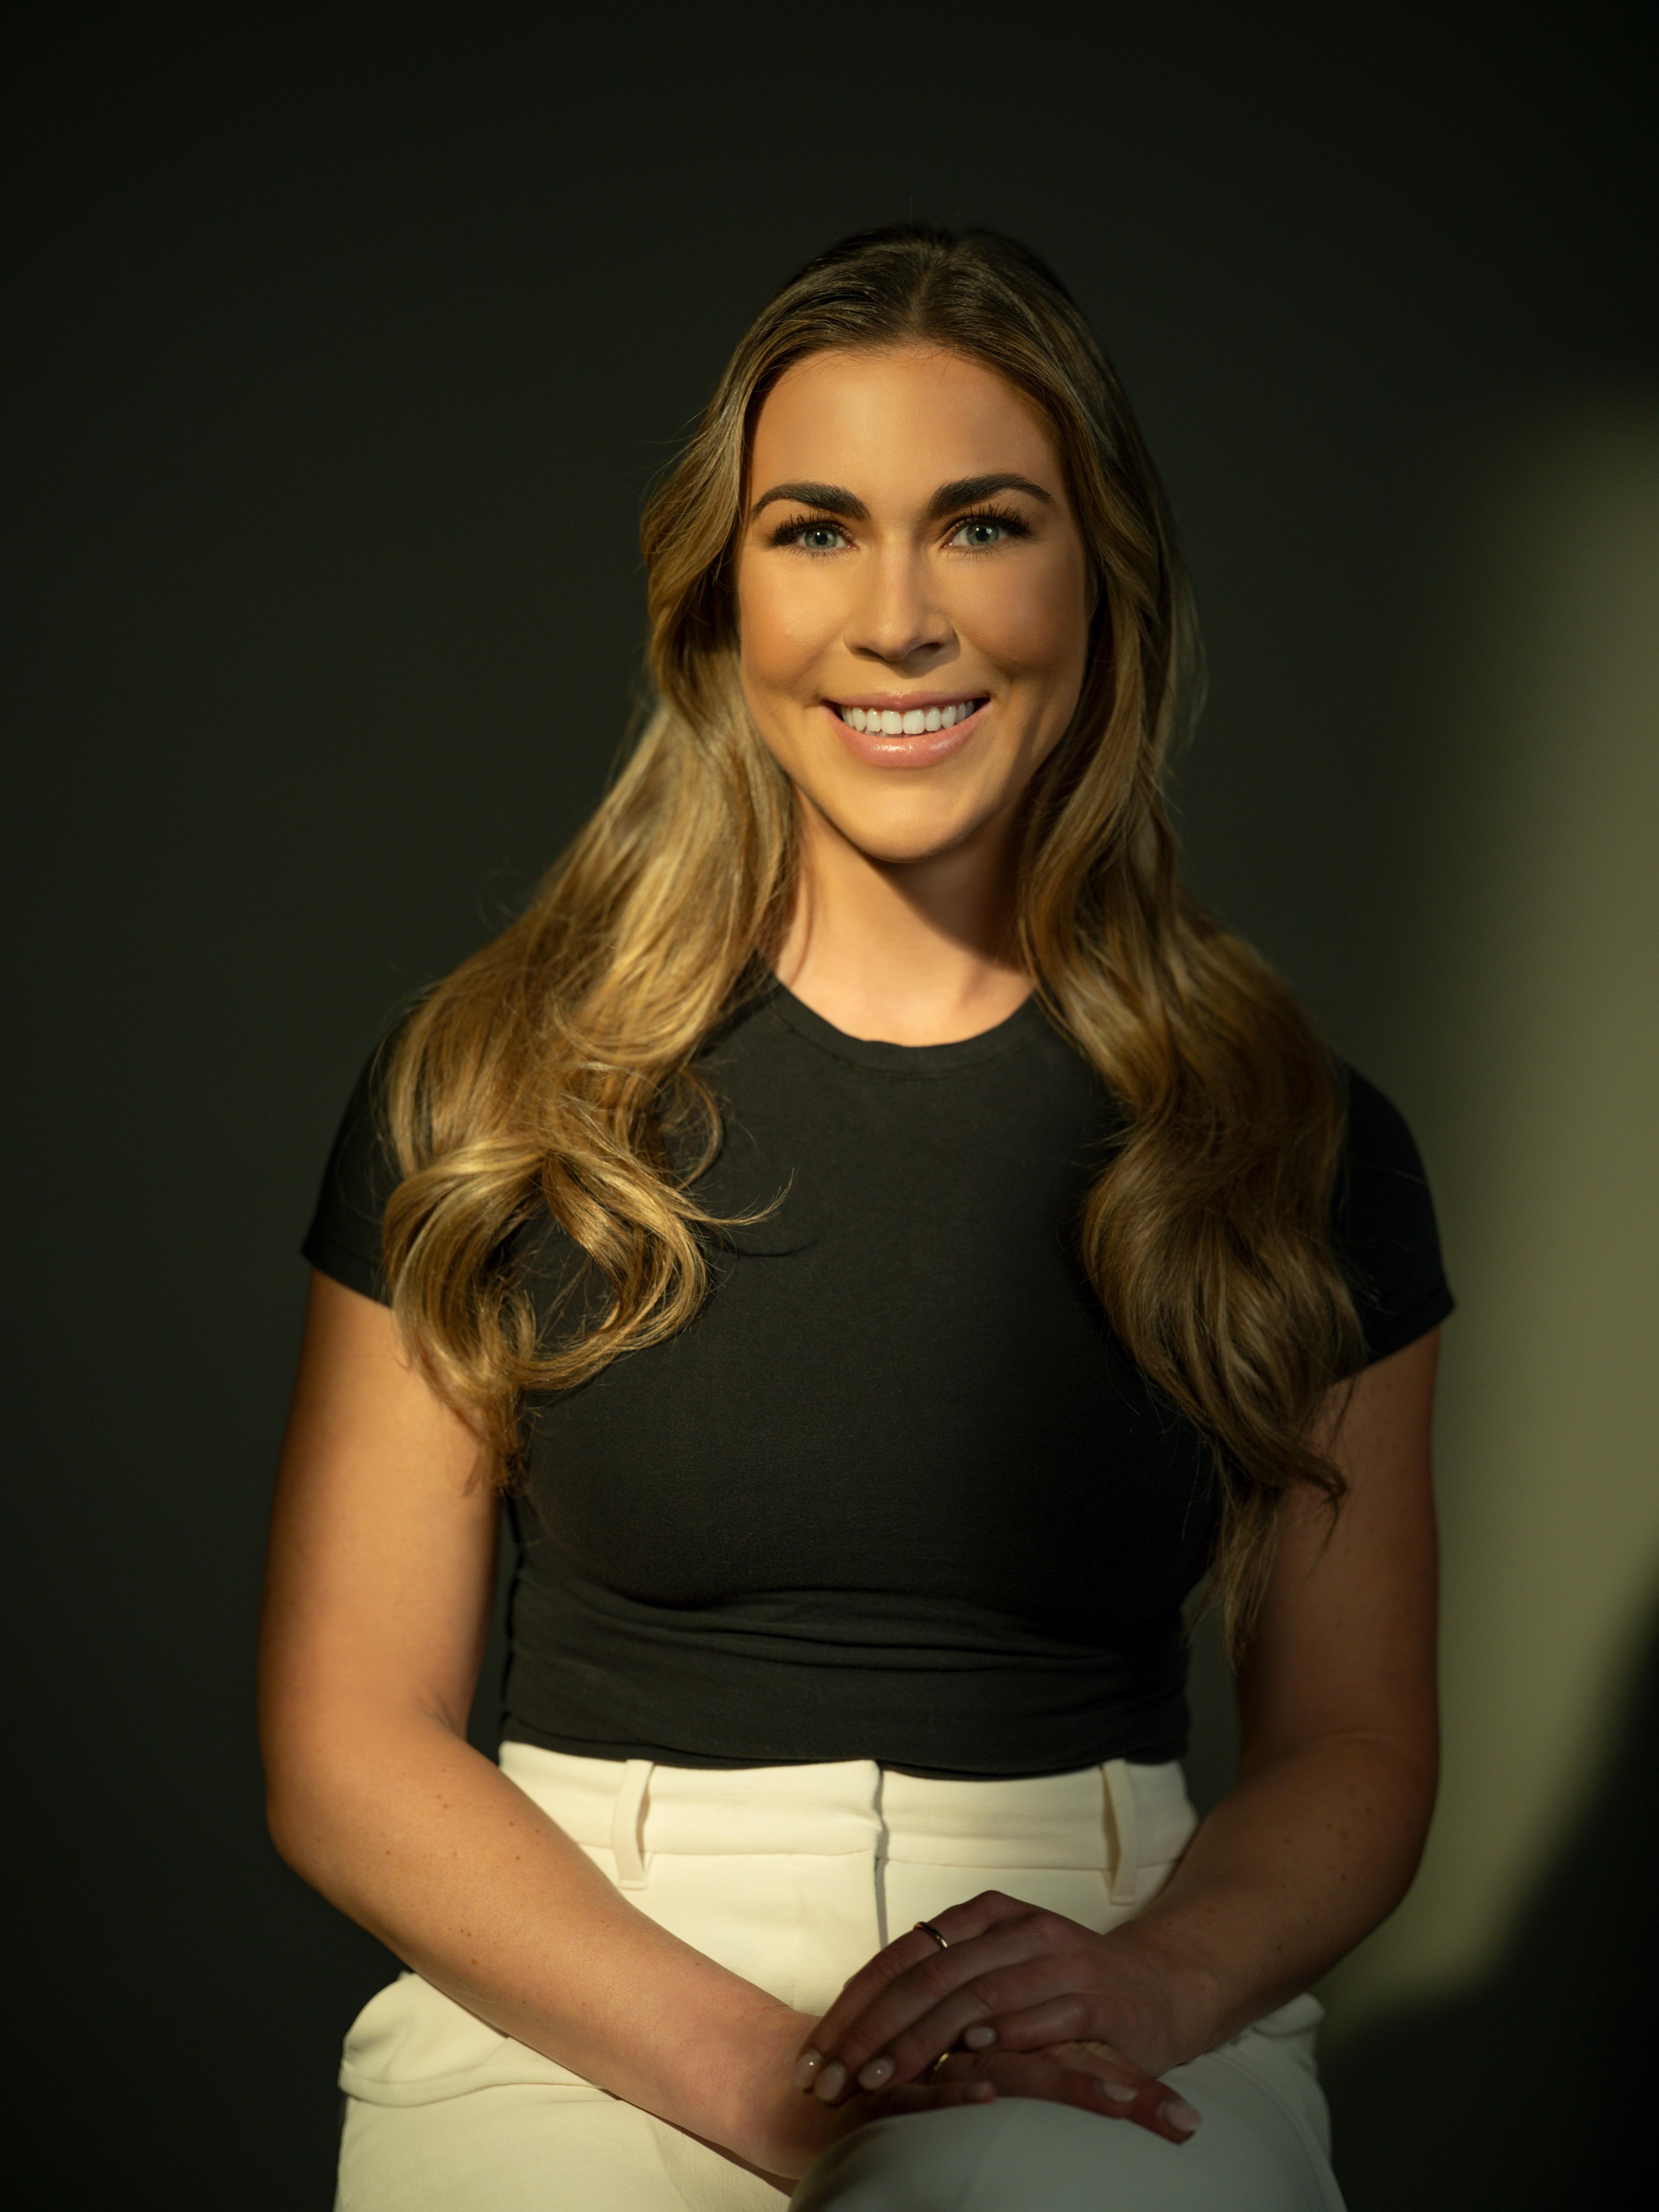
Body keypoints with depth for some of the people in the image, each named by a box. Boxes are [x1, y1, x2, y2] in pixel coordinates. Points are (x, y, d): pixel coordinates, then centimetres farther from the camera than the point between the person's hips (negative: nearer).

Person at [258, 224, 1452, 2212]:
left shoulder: (1293, 1143, 6)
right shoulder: (491, 1092, 3)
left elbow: (1352, 1747, 11)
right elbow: (346, 1743, 1)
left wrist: (1151, 1981, -11)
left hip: (1096, 2040, 0)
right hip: (575, 2010, 0)